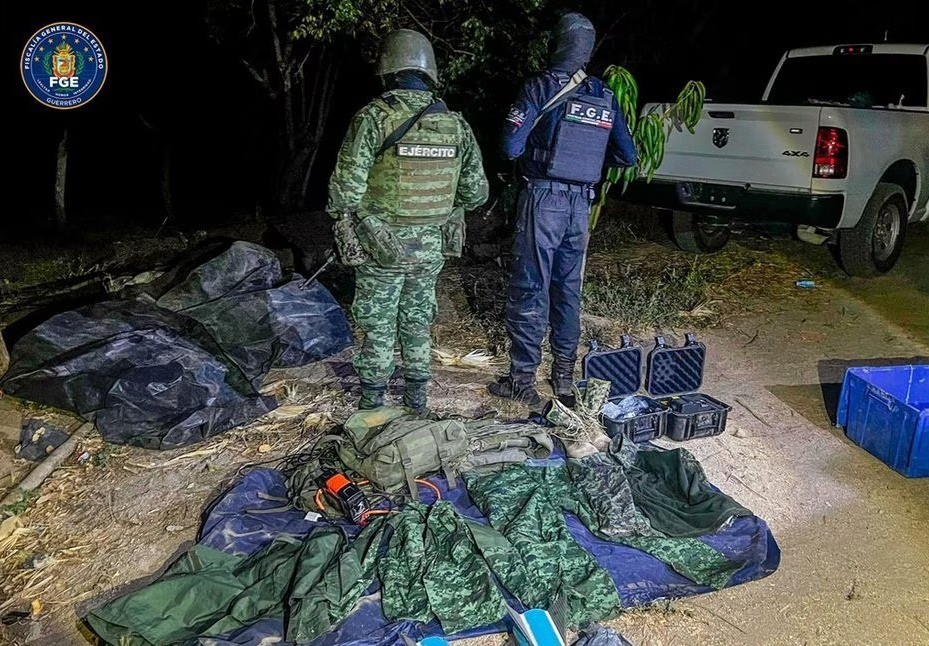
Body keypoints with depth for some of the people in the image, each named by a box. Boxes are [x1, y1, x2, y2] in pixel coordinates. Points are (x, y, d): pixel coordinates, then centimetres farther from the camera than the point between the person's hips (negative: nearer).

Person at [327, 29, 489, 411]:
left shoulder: (373, 117, -14)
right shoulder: (455, 124, -2)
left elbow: (346, 187, -16)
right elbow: (476, 192, 3)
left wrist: (342, 219, 4)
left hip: (380, 246, -3)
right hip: (432, 247, 4)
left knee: (378, 326, 10)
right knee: (418, 323, 18)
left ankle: (373, 402, 22)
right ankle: (416, 397, 29)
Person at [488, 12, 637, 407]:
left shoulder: (542, 86, -7)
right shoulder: (605, 97, 10)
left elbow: (511, 146, -13)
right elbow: (628, 156, 13)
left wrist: (532, 153, 8)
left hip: (542, 198, -5)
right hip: (581, 204, 6)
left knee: (529, 289, -1)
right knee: (568, 288, 14)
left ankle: (523, 379, 3)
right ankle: (565, 376, 22)